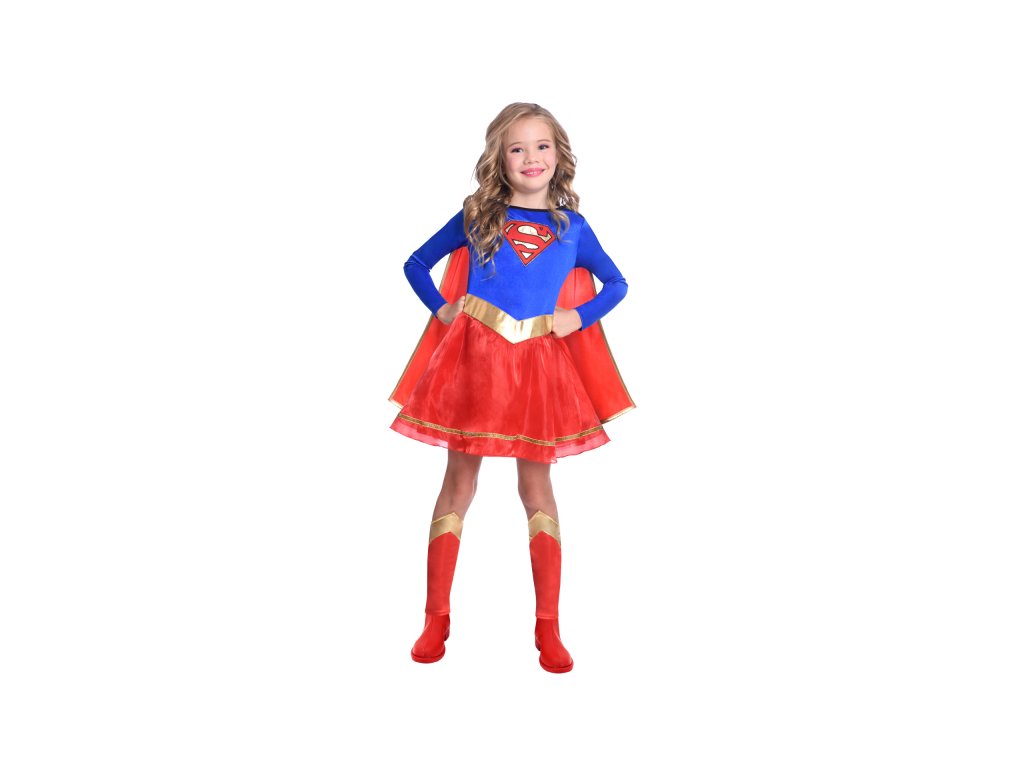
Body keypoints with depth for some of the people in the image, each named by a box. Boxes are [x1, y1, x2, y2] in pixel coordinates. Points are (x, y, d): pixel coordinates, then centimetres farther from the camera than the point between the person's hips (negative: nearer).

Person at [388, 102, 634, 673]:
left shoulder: (572, 226, 7)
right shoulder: (476, 217, 4)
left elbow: (617, 284, 15)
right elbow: (416, 265, 11)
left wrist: (579, 317, 0)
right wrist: (441, 310, -2)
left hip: (541, 365, 1)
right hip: (473, 357, 0)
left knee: (538, 488, 5)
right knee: (459, 483, 5)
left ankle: (548, 628, 11)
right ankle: (437, 620, 14)